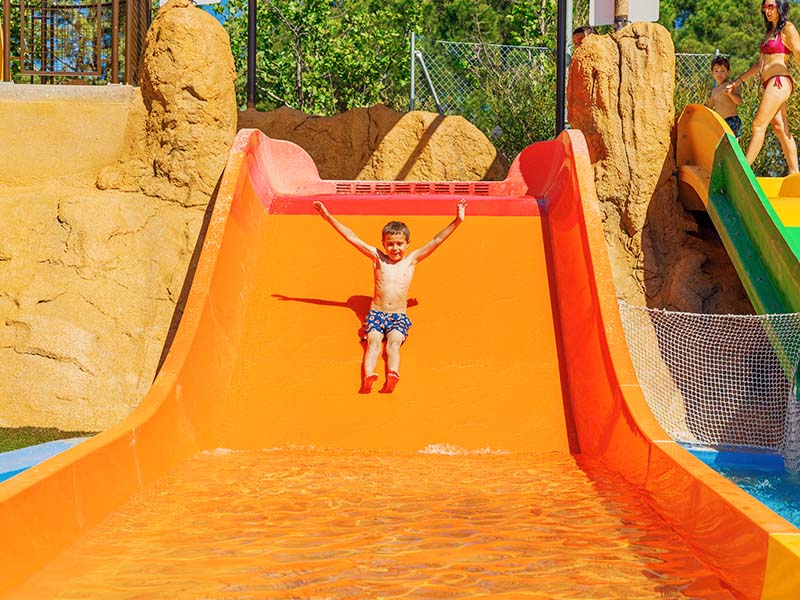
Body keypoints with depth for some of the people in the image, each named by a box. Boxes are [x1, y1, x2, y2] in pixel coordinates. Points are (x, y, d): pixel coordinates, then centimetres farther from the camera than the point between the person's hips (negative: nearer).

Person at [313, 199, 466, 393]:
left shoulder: (411, 259, 14)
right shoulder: (377, 258, 14)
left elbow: (437, 240, 11)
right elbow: (352, 237, 13)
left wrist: (457, 221, 4)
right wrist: (329, 217, 12)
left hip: (400, 316, 0)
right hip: (376, 313, 0)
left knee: (394, 341, -28)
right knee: (374, 340, -27)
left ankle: (392, 375, -55)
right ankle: (368, 377, -53)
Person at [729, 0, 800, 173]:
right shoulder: (770, 31, 22)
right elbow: (760, 63, 28)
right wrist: (739, 80, 28)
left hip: (779, 81, -9)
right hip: (769, 83, 9)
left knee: (758, 125, -12)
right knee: (780, 128, 5)